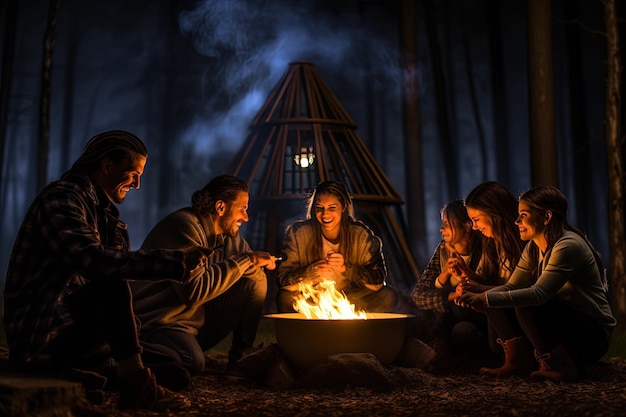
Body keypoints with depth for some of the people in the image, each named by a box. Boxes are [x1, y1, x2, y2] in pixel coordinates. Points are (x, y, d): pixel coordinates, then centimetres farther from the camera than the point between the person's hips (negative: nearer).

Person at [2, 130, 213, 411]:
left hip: (68, 322, 9)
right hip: (38, 334, -9)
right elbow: (95, 261, -31)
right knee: (112, 284, -33)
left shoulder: (98, 207, 15)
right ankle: (135, 384, -26)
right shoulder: (62, 198, -15)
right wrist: (176, 262, -32)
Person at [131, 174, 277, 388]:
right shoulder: (184, 226, -20)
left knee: (257, 282, 0)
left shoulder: (228, 235, 9)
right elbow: (194, 290, -28)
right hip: (158, 323, -9)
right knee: (191, 361, -39)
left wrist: (256, 261, -7)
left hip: (198, 320, 9)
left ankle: (241, 358, 6)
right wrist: (243, 261, -20)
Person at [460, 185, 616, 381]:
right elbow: (510, 287, -1)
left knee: (523, 304, -31)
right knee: (496, 306, -7)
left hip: (592, 335, -8)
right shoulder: (533, 247, 5)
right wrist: (478, 298, -20)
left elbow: (539, 294, -33)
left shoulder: (568, 246, -22)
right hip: (563, 323, 8)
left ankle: (562, 366, -15)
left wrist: (487, 299, -34)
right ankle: (519, 363, 1)